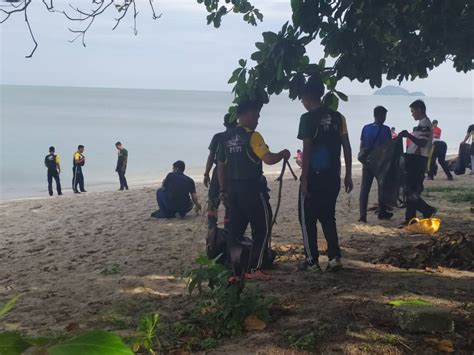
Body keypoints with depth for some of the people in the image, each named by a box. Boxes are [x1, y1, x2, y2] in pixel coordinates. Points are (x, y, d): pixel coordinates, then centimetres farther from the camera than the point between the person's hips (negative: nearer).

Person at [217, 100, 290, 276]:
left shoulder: (226, 138, 10)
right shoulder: (252, 136, -12)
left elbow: (220, 166, 13)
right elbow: (269, 159, -21)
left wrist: (223, 190, 20)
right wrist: (283, 154, -2)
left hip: (233, 189, 7)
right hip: (252, 189, -7)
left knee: (235, 229, 12)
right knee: (262, 228, 4)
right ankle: (254, 269, 3)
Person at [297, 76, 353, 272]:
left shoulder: (308, 118, -10)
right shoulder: (337, 117, 7)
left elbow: (307, 150, -14)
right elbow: (346, 147, 6)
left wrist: (304, 179, -11)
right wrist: (348, 175, 12)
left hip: (314, 176, -6)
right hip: (332, 177, 6)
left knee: (307, 218, 7)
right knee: (328, 217, 17)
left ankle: (312, 261, 10)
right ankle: (334, 257, 9)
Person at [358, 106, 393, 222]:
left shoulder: (366, 128, 1)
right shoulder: (385, 129, -9)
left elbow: (362, 146, 5)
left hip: (367, 162, 3)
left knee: (364, 189, 1)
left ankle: (362, 215, -6)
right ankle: (382, 212, 25)